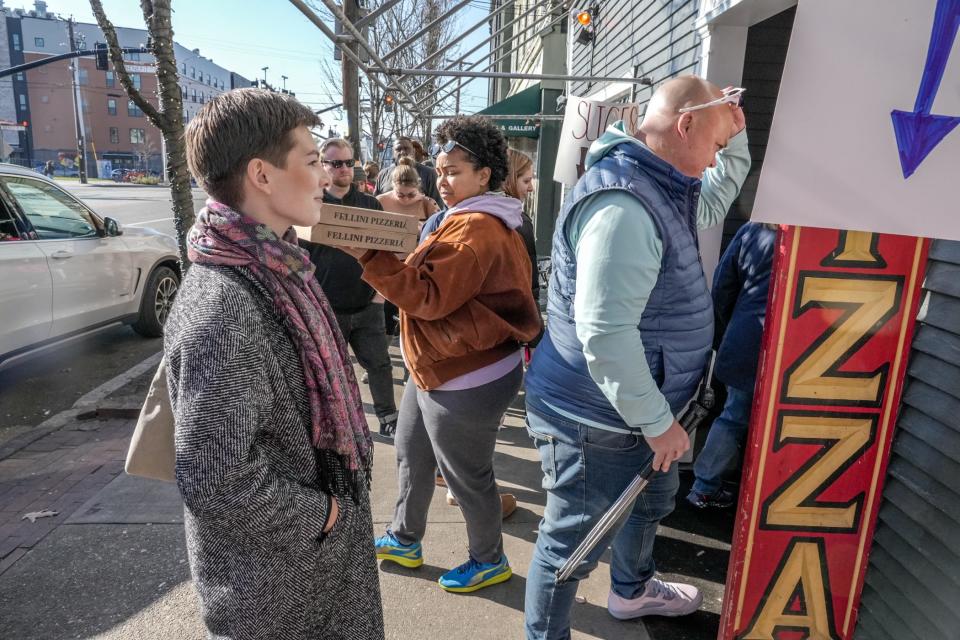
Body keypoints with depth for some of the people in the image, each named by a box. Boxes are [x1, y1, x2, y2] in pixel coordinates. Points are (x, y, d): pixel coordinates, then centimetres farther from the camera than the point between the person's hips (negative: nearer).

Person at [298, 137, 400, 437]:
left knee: (380, 364, 8)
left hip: (367, 308, 2)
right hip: (325, 309, -1)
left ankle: (388, 419, 24)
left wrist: (380, 292, -3)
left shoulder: (371, 205, 4)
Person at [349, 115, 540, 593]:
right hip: (437, 370, 11)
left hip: (466, 382, -11)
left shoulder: (475, 229, -23)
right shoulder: (478, 222, 13)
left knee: (467, 476, 9)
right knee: (411, 458, 23)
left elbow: (430, 297, -28)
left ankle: (489, 561, 32)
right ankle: (403, 541, 43)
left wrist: (370, 254, -30)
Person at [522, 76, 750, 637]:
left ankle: (633, 590, 58)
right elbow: (604, 334, -33)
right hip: (595, 418, -11)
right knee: (576, 542, 7)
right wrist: (659, 421, -23)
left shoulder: (660, 188, 7)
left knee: (654, 498, 31)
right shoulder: (623, 204, -28)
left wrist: (736, 135, 14)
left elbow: (714, 203, 29)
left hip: (636, 405, 11)